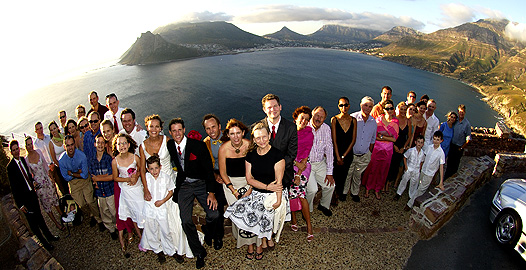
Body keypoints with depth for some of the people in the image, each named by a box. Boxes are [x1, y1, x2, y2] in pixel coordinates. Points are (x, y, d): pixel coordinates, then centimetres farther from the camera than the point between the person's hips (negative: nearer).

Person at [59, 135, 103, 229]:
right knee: (81, 204, 4)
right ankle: (92, 215, 35)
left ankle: (99, 219, 12)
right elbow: (66, 177, -3)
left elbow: (85, 175, -15)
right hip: (73, 183, 2)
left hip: (84, 180, -2)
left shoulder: (81, 155, -20)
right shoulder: (62, 160, -15)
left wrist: (71, 173, -13)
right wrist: (78, 172, -12)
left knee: (90, 201, -11)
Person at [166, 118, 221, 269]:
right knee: (186, 220, -8)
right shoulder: (170, 145, -4)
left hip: (201, 183, -2)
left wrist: (211, 192, -15)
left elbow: (208, 169, -12)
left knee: (213, 214, -13)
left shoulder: (198, 145, -15)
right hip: (183, 185, 3)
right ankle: (199, 252, 16)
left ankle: (214, 236, 24)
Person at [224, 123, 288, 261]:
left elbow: (278, 181, -9)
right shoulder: (250, 155, 4)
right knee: (240, 210, -17)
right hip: (256, 193, 4)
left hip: (272, 194, -3)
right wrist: (267, 186, -11)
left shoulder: (277, 155, -8)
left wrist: (278, 201, -18)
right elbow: (249, 179, 2)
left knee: (263, 215, -21)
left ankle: (260, 244, 12)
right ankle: (267, 238, 5)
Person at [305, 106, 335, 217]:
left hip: (321, 163, 4)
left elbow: (329, 150, -1)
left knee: (330, 185, -4)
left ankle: (324, 205, 27)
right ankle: (307, 209, 12)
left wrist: (329, 172, -3)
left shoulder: (326, 129, -2)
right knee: (312, 189, -18)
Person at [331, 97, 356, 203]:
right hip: (336, 152, -2)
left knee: (343, 175, 14)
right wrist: (338, 157, -11)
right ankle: (333, 195, 31)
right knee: (335, 175, 6)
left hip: (348, 153, 3)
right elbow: (334, 140, -10)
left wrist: (343, 156, -6)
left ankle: (339, 193, 39)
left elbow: (353, 140, -1)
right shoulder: (334, 119, -8)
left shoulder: (353, 120, 0)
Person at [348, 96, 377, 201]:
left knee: (358, 175, 19)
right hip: (350, 154, -3)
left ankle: (355, 193, 39)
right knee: (347, 175, 9)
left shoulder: (373, 122, 0)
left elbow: (372, 140, 13)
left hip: (364, 155, 3)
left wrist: (369, 154, 13)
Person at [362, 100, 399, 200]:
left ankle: (377, 190, 30)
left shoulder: (395, 121, -1)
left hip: (388, 150, 2)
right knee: (372, 169, 4)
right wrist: (389, 137, -15)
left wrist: (381, 136, -15)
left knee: (383, 171, 12)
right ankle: (368, 188, 23)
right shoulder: (378, 119, -7)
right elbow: (374, 136, -8)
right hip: (376, 149, -2)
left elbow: (395, 139, -6)